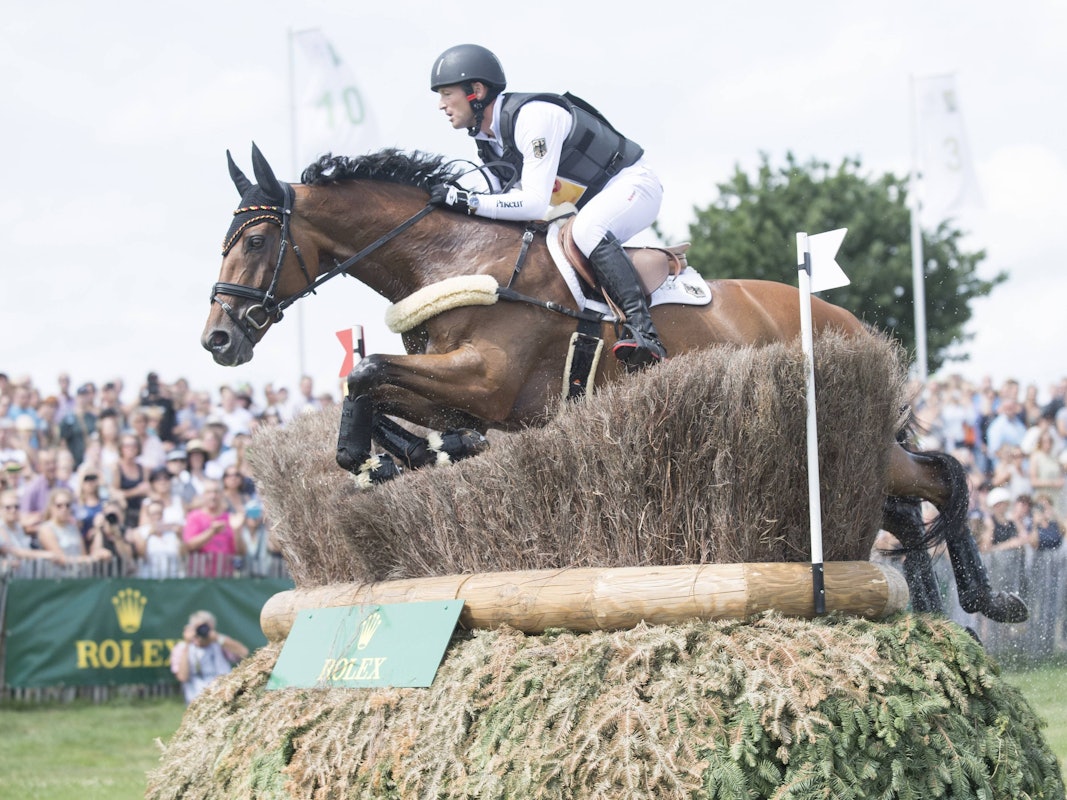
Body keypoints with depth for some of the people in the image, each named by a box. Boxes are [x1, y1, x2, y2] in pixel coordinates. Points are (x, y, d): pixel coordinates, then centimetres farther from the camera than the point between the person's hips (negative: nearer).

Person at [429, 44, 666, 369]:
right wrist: (450, 198, -12)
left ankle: (642, 331, -46)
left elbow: (536, 204, -33)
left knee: (586, 229, -38)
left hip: (633, 184, -10)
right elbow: (499, 199, 3)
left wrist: (467, 201, -36)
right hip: (592, 204, 10)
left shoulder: (532, 116, -27)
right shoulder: (487, 139, 2)